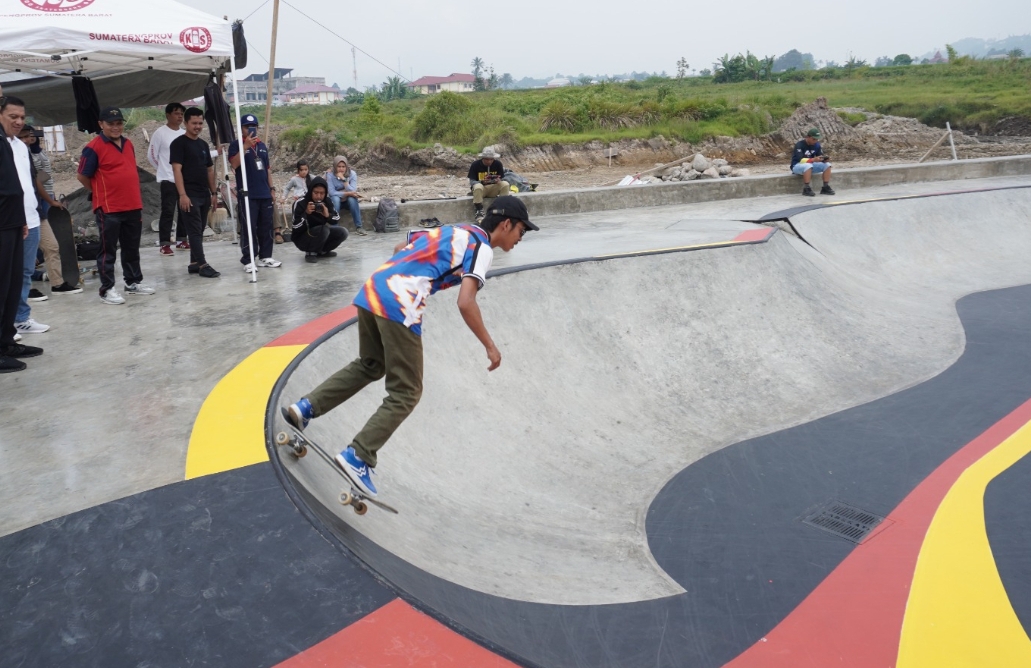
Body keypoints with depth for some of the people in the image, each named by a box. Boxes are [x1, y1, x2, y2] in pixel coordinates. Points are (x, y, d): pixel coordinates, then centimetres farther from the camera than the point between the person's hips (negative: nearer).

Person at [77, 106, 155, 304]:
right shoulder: (93, 148, -10)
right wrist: (101, 193, 5)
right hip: (108, 209, -6)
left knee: (132, 248, 15)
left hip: (133, 206, 7)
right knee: (108, 250, 0)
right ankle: (107, 289, 5)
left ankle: (133, 282, 27)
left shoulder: (128, 144, 11)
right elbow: (82, 176, -6)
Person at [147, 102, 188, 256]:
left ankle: (181, 240, 20)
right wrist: (164, 169, 5)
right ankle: (164, 244, -4)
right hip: (168, 179, -5)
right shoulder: (160, 133, -6)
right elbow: (151, 156, -2)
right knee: (168, 211, -7)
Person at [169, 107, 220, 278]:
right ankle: (202, 264, -10)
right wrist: (182, 194, -20)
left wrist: (213, 193, 14)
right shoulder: (179, 143, -6)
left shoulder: (204, 144, 16)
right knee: (195, 231, -8)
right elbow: (177, 169, -13)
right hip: (189, 195, -7)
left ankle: (194, 263, 18)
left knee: (199, 231, 10)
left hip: (204, 195, 7)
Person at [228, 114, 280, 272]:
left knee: (266, 227, 8)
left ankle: (265, 257, 17)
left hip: (265, 194, 6)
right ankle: (248, 260, -3)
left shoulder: (262, 145, 16)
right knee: (249, 228, -7)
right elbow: (234, 164, -17)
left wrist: (272, 188, 15)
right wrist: (245, 145, -22)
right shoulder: (236, 144, -1)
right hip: (247, 195, -6)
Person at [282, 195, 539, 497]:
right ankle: (357, 457, -1)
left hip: (372, 291, 8)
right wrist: (489, 346, -5)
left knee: (370, 366, 29)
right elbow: (465, 303, -14)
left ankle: (305, 407, 23)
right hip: (399, 307, -8)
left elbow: (400, 248, 32)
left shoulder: (452, 230, 23)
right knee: (405, 393, 4)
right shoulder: (482, 247, -1)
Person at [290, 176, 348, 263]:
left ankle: (322, 251, 10)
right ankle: (311, 253, -10)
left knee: (342, 232, -9)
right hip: (302, 239, -6)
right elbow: (295, 227, -25)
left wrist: (328, 215, -27)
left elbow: (337, 219, -6)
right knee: (323, 230, -32)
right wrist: (306, 213, -37)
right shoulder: (300, 203, -22)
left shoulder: (327, 203, -7)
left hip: (320, 235, 6)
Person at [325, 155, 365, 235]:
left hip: (348, 200, 1)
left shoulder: (352, 174, -12)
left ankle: (358, 227, -29)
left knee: (352, 198, -32)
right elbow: (332, 193, -21)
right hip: (336, 200, -1)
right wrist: (347, 193, -30)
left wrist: (343, 179, -31)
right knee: (335, 198, -34)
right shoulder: (330, 174, -14)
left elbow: (353, 191, -21)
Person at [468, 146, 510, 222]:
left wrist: (498, 180, -25)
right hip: (481, 186, -2)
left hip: (494, 188, 3)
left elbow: (502, 178, 1)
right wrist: (482, 181, -31)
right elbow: (471, 181, -11)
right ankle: (479, 213, -30)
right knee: (477, 187, -38)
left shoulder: (498, 164, -3)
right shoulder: (475, 165, -10)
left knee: (505, 184, -26)